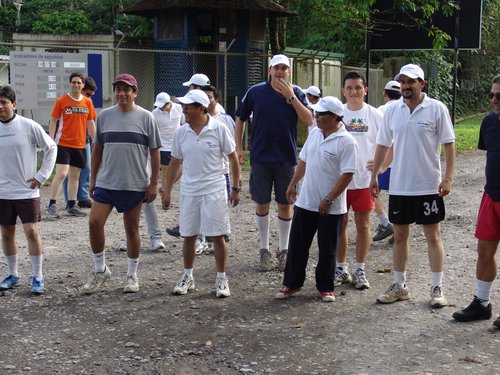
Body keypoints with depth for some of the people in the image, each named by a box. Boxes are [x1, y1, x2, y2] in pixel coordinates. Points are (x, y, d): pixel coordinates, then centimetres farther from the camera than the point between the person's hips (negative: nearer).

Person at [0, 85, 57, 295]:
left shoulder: (29, 126, -9)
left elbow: (51, 148, 0)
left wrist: (42, 176, -4)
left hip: (27, 191, -3)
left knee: (32, 231, -6)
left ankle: (37, 278, 3)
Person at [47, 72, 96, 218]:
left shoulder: (87, 102, 8)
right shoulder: (61, 101, -3)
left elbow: (90, 124, 15)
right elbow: (53, 122, -1)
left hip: (80, 145, 4)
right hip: (63, 144, -4)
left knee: (74, 176, 10)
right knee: (61, 174, -13)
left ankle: (72, 206, 18)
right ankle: (52, 205, -7)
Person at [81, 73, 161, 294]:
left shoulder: (146, 117, -4)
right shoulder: (104, 116, 4)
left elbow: (155, 152, -1)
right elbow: (97, 148, 12)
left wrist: (154, 183, -4)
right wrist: (93, 177, 9)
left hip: (135, 184, -2)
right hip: (106, 182, 2)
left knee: (131, 228, 7)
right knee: (94, 222, -7)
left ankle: (132, 275, 21)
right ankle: (100, 269, 11)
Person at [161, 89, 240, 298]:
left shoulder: (219, 129, -8)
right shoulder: (181, 132, 2)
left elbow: (233, 159, 0)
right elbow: (175, 163, 11)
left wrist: (236, 189, 0)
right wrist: (167, 192, 11)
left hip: (214, 191, -3)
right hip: (189, 192, 3)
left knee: (218, 237, 1)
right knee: (188, 236, 9)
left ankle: (221, 279, 14)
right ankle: (187, 277, 24)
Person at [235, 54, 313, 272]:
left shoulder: (296, 93, -1)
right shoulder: (255, 92, 0)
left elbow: (309, 121, -14)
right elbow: (240, 119, 11)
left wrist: (291, 97, -20)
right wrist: (238, 147, 5)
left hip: (286, 158, 0)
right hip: (260, 157, 0)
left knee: (285, 205, 6)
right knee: (262, 205, 5)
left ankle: (284, 250, 19)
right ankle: (264, 250, 17)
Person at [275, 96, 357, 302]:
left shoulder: (346, 142, -15)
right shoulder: (314, 133, 7)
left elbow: (347, 175, -18)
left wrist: (328, 200, -20)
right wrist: (292, 184, 13)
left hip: (330, 207, -6)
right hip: (305, 202, 6)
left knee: (327, 250, 7)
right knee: (297, 245, 11)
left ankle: (325, 287, 21)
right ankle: (292, 283, 23)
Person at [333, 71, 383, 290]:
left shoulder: (375, 115, -2)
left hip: (365, 180, -1)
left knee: (363, 225, 5)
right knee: (340, 225, 7)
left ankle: (360, 270, 15)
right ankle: (341, 268, 19)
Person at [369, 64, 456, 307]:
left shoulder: (437, 109, -8)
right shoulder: (392, 110, 3)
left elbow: (449, 145, -7)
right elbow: (382, 145, 10)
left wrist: (448, 178, -13)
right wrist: (374, 175, 8)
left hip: (428, 186, -4)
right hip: (398, 186, 4)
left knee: (433, 236, 4)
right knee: (399, 236, 11)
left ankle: (437, 288, 12)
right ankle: (399, 286, 23)